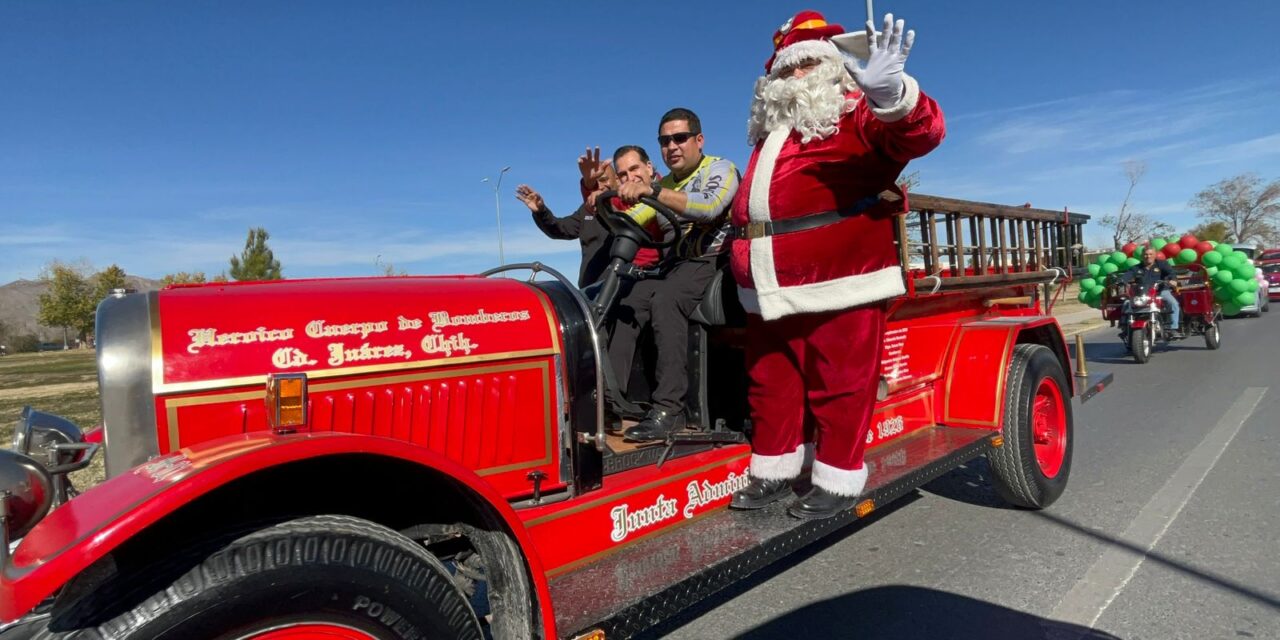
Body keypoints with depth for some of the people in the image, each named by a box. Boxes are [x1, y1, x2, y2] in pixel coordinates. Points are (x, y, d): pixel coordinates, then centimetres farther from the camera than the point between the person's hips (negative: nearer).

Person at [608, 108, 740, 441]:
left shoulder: (720, 169, -1)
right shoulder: (663, 186, 19)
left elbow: (708, 206, -23)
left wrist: (650, 189, -31)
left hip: (712, 261, -6)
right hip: (674, 266, 6)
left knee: (665, 300, -33)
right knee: (626, 303, -19)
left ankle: (669, 408, -35)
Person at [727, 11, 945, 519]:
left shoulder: (856, 114, 0)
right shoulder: (771, 133, 23)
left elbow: (920, 133, -19)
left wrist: (890, 94, -38)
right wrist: (740, 237, 26)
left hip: (837, 284, -7)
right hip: (769, 291, 8)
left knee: (838, 386, 1)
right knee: (770, 385, 13)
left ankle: (838, 481, 15)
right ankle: (773, 472, 26)